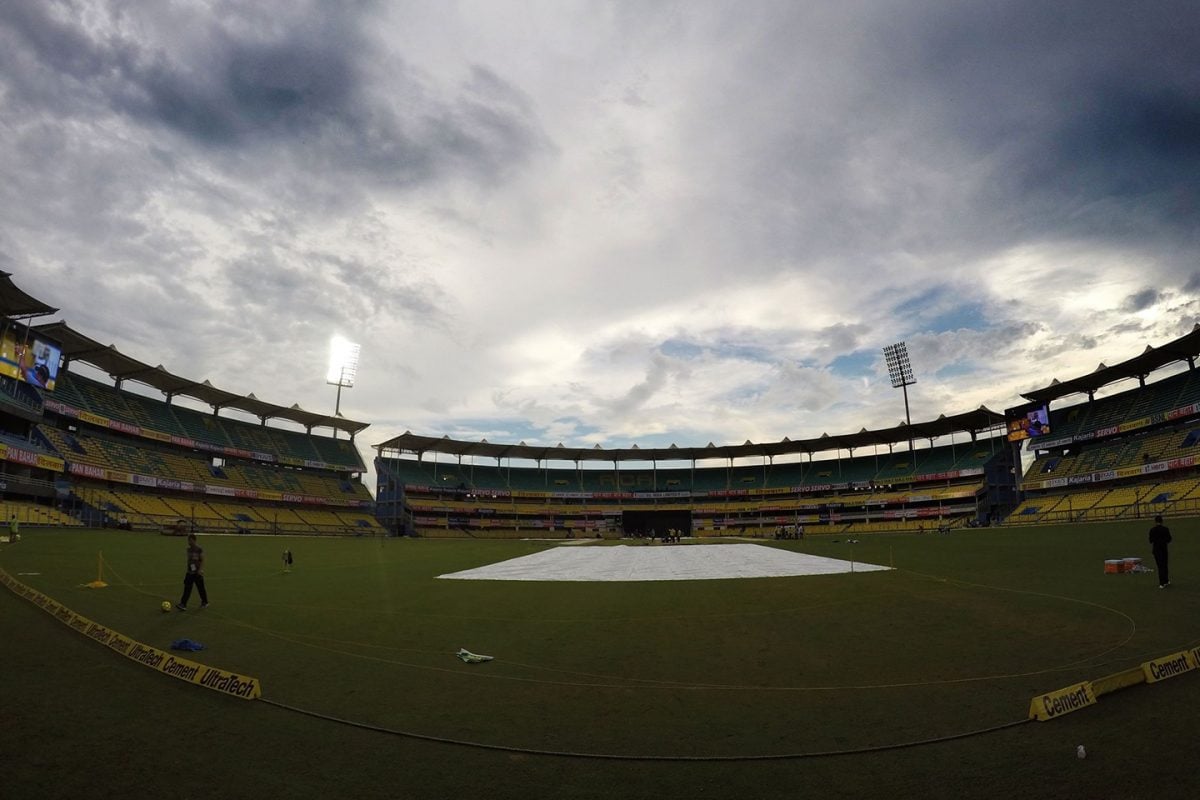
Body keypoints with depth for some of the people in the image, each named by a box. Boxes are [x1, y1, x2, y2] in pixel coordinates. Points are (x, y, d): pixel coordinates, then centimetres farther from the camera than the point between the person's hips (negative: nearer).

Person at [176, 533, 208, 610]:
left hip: (197, 573, -5)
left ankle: (205, 603, 20)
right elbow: (188, 560, 17)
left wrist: (201, 570, -22)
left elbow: (202, 560, -12)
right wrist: (187, 570, 19)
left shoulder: (199, 549, -11)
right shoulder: (188, 549, 7)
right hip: (189, 572, 5)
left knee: (201, 588, 6)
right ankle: (183, 605, -6)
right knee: (187, 589, -5)